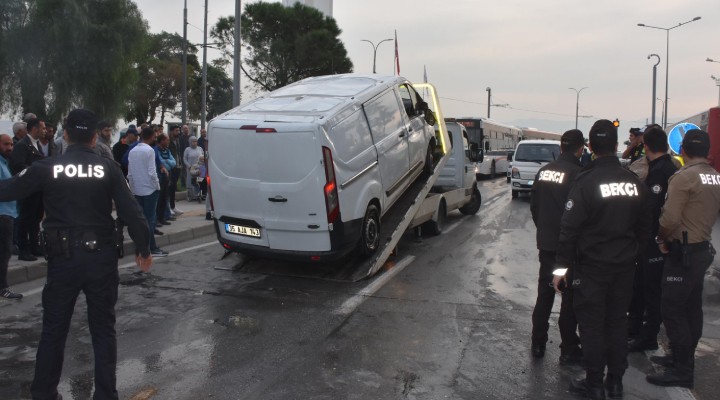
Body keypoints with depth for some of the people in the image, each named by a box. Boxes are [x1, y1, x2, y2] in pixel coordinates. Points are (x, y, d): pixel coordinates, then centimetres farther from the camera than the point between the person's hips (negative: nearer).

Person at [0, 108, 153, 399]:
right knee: (103, 329, 11)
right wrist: (143, 249, 3)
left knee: (53, 329, 15)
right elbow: (131, 212, -8)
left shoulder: (47, 168, -5)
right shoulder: (108, 169, -5)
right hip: (102, 257, 0)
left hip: (63, 258, 1)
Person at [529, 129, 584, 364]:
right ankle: (569, 351, 13)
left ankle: (538, 344, 24)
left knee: (544, 294, 16)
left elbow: (534, 206, 12)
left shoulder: (544, 171, 5)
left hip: (545, 244, 6)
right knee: (571, 297, 5)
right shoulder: (577, 173, -17)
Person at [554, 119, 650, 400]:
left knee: (591, 325, 5)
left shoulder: (586, 181, -16)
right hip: (624, 266, 5)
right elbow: (644, 226, 10)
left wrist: (562, 265, -12)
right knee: (617, 322, 15)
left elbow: (569, 227, -17)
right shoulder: (633, 182, 1)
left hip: (591, 266, -5)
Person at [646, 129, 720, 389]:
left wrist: (662, 239, -6)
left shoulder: (683, 177, -17)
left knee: (673, 310, -3)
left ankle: (682, 372, 2)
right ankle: (685, 360, 27)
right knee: (692, 308, 15)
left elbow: (670, 219, -23)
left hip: (683, 253, -9)